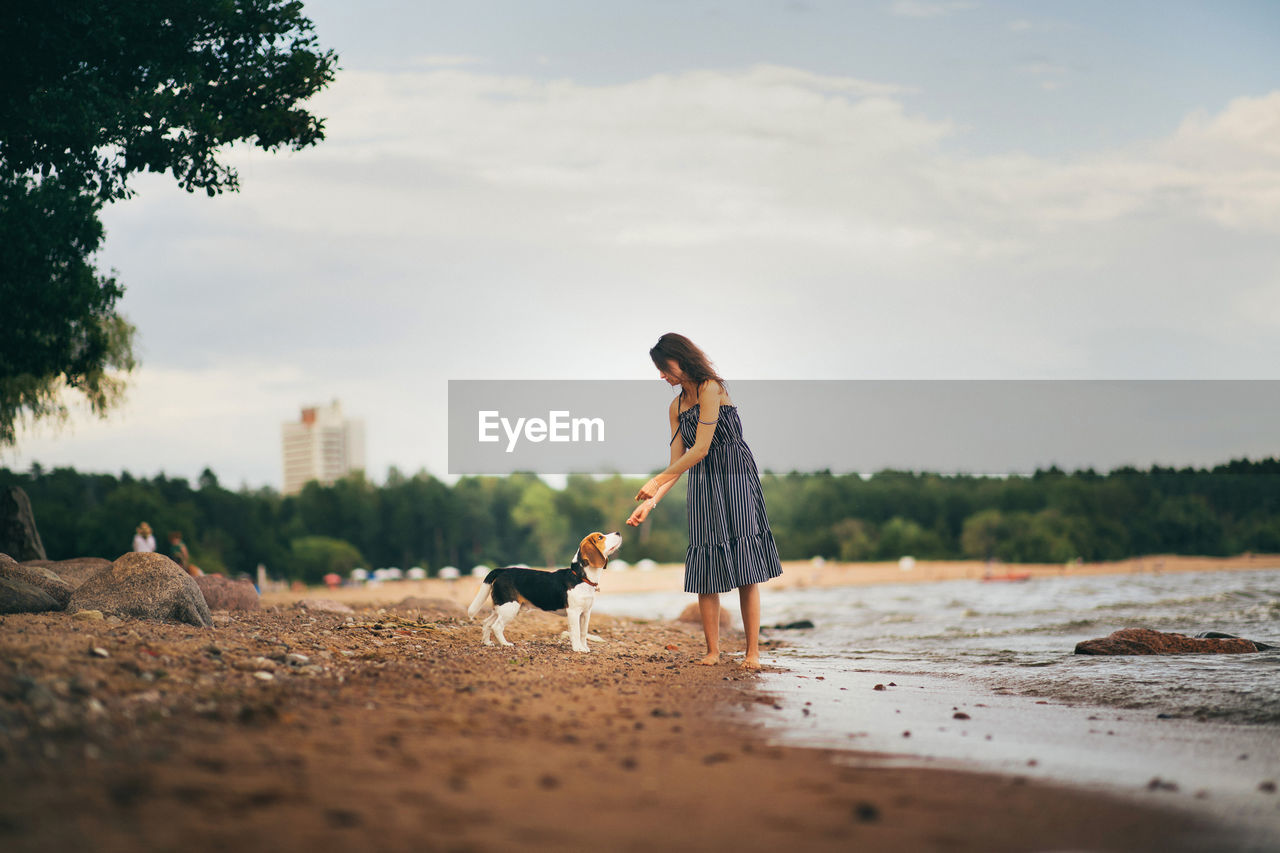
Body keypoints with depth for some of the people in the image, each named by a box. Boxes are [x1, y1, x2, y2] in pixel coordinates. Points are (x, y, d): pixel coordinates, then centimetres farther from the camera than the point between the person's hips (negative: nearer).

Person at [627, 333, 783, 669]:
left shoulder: (710, 388, -9)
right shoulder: (676, 407, 14)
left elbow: (700, 449, -14)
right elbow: (677, 464, 13)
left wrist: (657, 482, -9)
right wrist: (650, 502, 2)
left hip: (735, 477, -7)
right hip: (702, 486, 7)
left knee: (745, 570, -8)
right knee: (705, 570, 0)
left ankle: (753, 651, -8)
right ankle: (712, 651, 3)